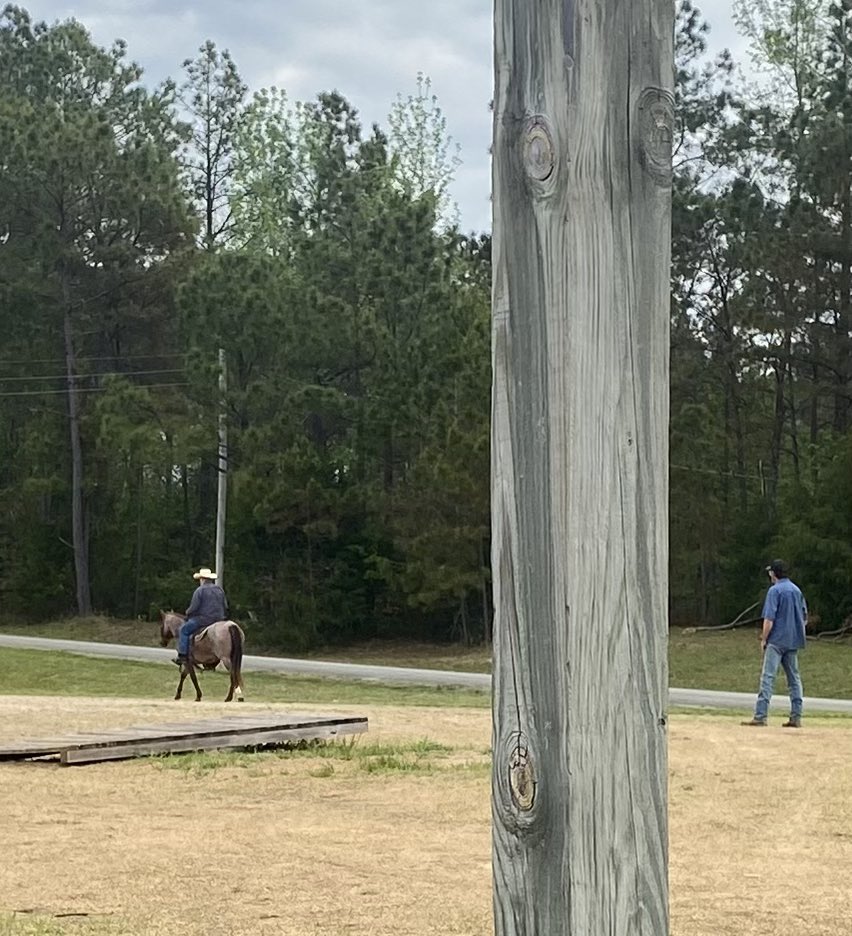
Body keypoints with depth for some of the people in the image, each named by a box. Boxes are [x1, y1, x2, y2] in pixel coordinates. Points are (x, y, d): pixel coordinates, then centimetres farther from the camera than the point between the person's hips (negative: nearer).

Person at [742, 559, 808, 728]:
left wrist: (764, 639, -6)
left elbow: (769, 619, -15)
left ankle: (760, 716, -18)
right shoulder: (797, 590, 12)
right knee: (794, 678, 12)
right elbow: (804, 618, 15)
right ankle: (796, 717, 11)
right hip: (793, 641, 7)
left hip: (777, 641, -7)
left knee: (767, 677, -11)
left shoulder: (775, 590, -10)